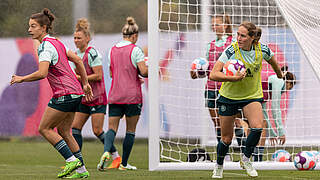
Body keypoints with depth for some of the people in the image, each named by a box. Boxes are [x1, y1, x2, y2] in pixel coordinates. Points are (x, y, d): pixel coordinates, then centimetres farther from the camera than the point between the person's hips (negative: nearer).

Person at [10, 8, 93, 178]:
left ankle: (71, 160, -7)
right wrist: (85, 84, 23)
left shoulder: (46, 46, -14)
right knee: (63, 132, 13)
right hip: (75, 93, 9)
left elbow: (42, 73, -26)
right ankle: (82, 169, 12)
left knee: (44, 128, -2)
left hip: (64, 94, -9)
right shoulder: (56, 42, 14)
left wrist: (21, 79, -12)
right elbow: (77, 60, 19)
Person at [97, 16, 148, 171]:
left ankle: (106, 152, -27)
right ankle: (124, 163, 11)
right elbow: (144, 71, -14)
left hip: (115, 96, 4)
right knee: (130, 130, 8)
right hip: (132, 95, -4)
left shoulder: (113, 50, 9)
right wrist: (151, 70, 8)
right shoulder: (135, 50, -8)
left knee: (112, 128, 2)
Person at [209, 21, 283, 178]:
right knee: (227, 138, 5)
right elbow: (213, 74, -30)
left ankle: (246, 159, 1)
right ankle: (218, 166, 33)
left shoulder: (262, 50, -14)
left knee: (257, 127, -24)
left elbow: (272, 61, 11)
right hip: (229, 96, -1)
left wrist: (279, 75, 29)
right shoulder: (231, 51, -23)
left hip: (252, 96, 1)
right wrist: (234, 78, -44)